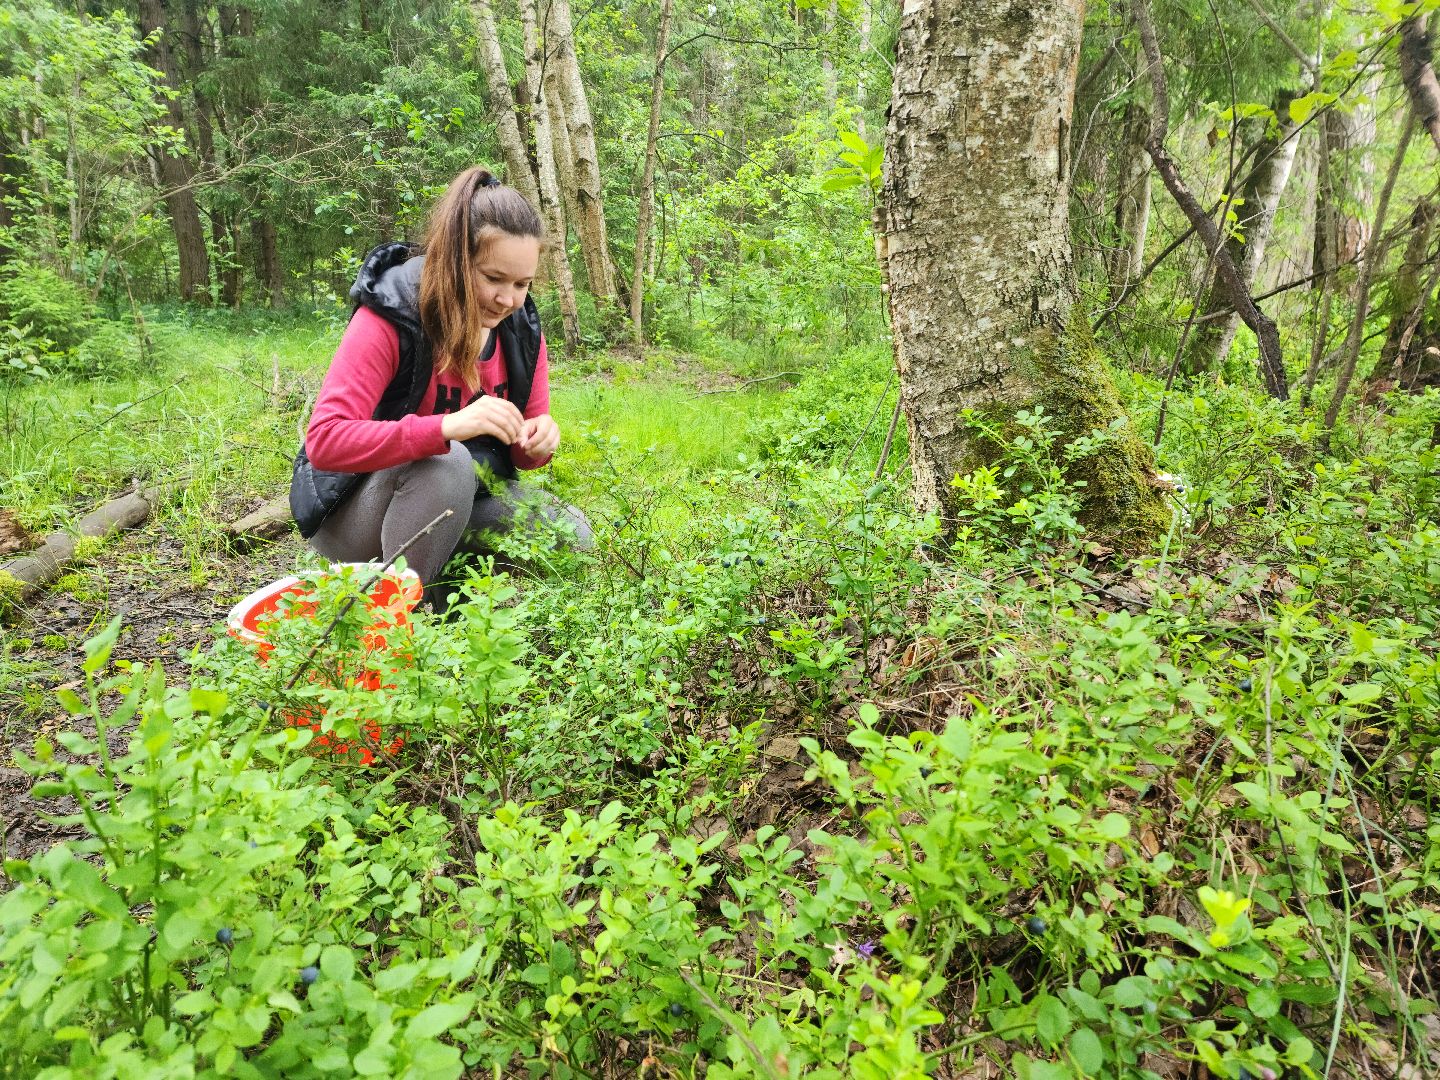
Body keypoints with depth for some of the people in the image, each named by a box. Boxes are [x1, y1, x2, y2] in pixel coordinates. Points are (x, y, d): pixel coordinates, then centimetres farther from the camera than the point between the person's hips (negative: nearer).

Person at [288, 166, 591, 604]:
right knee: (445, 463, -36)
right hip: (354, 507, -5)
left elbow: (520, 452, 4)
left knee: (571, 536, -13)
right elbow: (325, 440, -33)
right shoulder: (387, 318, -22)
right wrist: (447, 426, -47)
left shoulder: (520, 328, -5)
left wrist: (538, 441, -23)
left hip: (464, 495, 6)